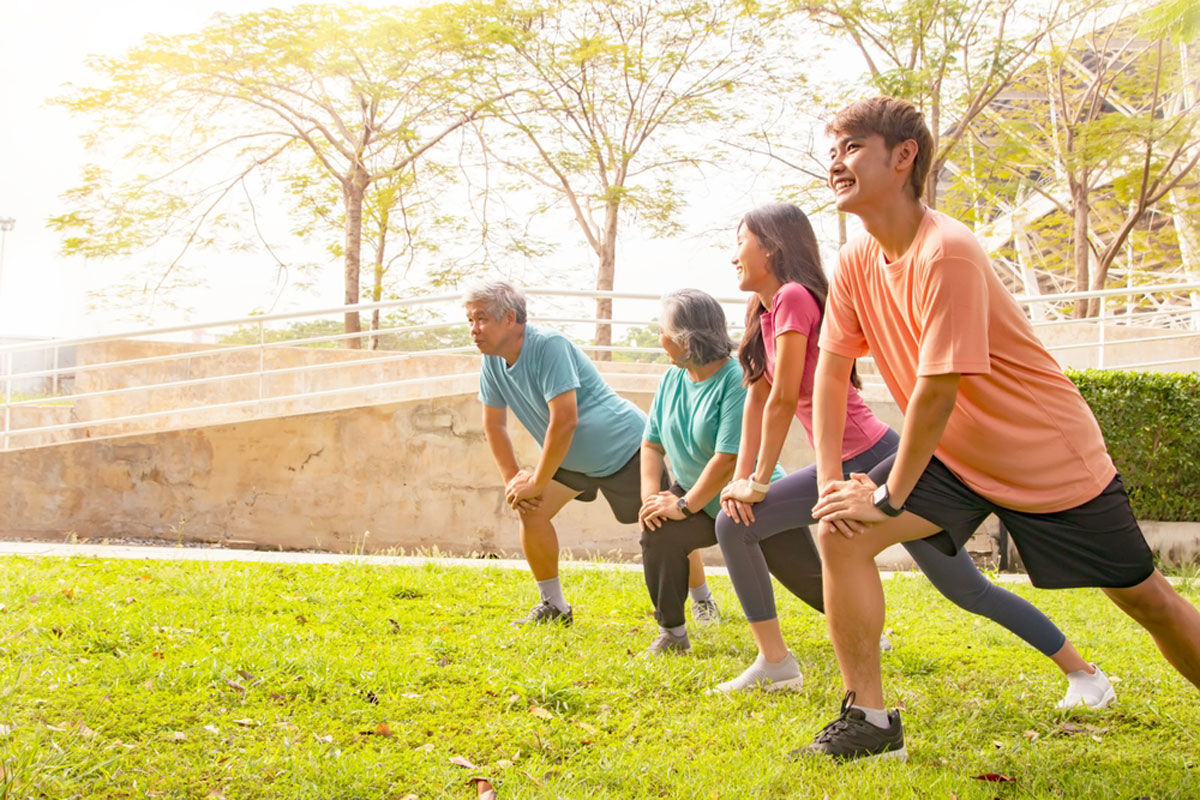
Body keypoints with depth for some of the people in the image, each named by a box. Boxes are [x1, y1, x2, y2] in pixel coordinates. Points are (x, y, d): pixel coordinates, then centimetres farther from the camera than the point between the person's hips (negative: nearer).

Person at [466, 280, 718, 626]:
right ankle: (553, 606, 4)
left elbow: (564, 421, -33)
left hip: (625, 447, -7)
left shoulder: (549, 346, -31)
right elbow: (494, 425, 5)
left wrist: (535, 483, -25)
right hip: (574, 457, 7)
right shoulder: (492, 363, -7)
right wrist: (512, 480, -4)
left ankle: (704, 601, 21)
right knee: (531, 512, -10)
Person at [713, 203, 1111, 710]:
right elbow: (758, 398, 12)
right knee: (735, 524, 3)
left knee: (967, 590, -4)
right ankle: (775, 663, 11)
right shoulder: (765, 310, 11)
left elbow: (783, 399, -18)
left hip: (877, 461, -9)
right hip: (839, 470, 9)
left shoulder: (795, 298, -18)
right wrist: (741, 478, 3)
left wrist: (758, 483, -10)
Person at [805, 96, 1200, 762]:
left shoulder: (947, 253, -29)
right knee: (839, 532, -15)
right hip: (952, 456, 6)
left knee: (1143, 596, 7)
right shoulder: (855, 260, -6)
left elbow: (937, 390, -29)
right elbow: (831, 369, -2)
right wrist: (830, 480, -11)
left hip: (1050, 457, -6)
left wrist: (888, 497, -22)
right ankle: (868, 719, -6)